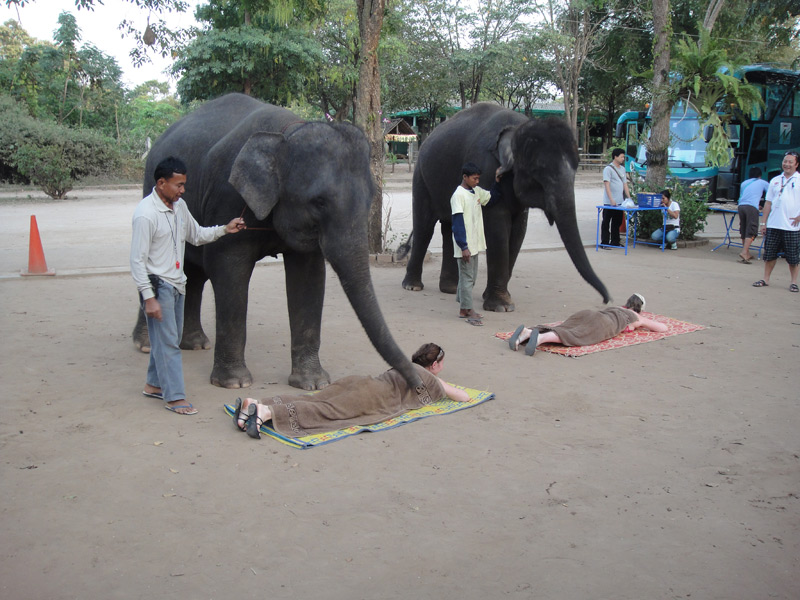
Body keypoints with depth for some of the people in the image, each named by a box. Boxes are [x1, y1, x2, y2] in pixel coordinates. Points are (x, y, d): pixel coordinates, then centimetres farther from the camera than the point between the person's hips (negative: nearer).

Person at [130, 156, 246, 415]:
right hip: (158, 286, -8)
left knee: (170, 339, 16)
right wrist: (148, 297, -21)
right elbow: (137, 260, -18)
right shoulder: (146, 214, -18)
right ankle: (174, 397, 4)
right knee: (167, 342, -4)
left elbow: (196, 235, 22)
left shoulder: (179, 206, 7)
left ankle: (154, 384, 32)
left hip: (176, 284, 8)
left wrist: (224, 229, 7)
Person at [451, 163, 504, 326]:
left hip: (474, 244, 9)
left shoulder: (477, 191, 10)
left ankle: (464, 309, 23)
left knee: (471, 276, 14)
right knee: (467, 277, -4)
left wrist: (497, 182, 12)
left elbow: (491, 198, 28)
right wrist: (463, 247, -21)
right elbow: (457, 222, -18)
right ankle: (468, 311, 1)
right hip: (465, 246, -9)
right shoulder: (458, 195, -15)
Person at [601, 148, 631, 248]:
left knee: (617, 223, 12)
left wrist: (629, 198, 8)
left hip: (620, 202, 7)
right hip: (609, 202, -7)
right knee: (606, 222, 2)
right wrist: (611, 200, -23)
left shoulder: (622, 169, 13)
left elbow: (625, 184, 17)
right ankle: (604, 242, 7)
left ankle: (615, 242, 20)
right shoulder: (608, 169, -8)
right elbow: (607, 185, -15)